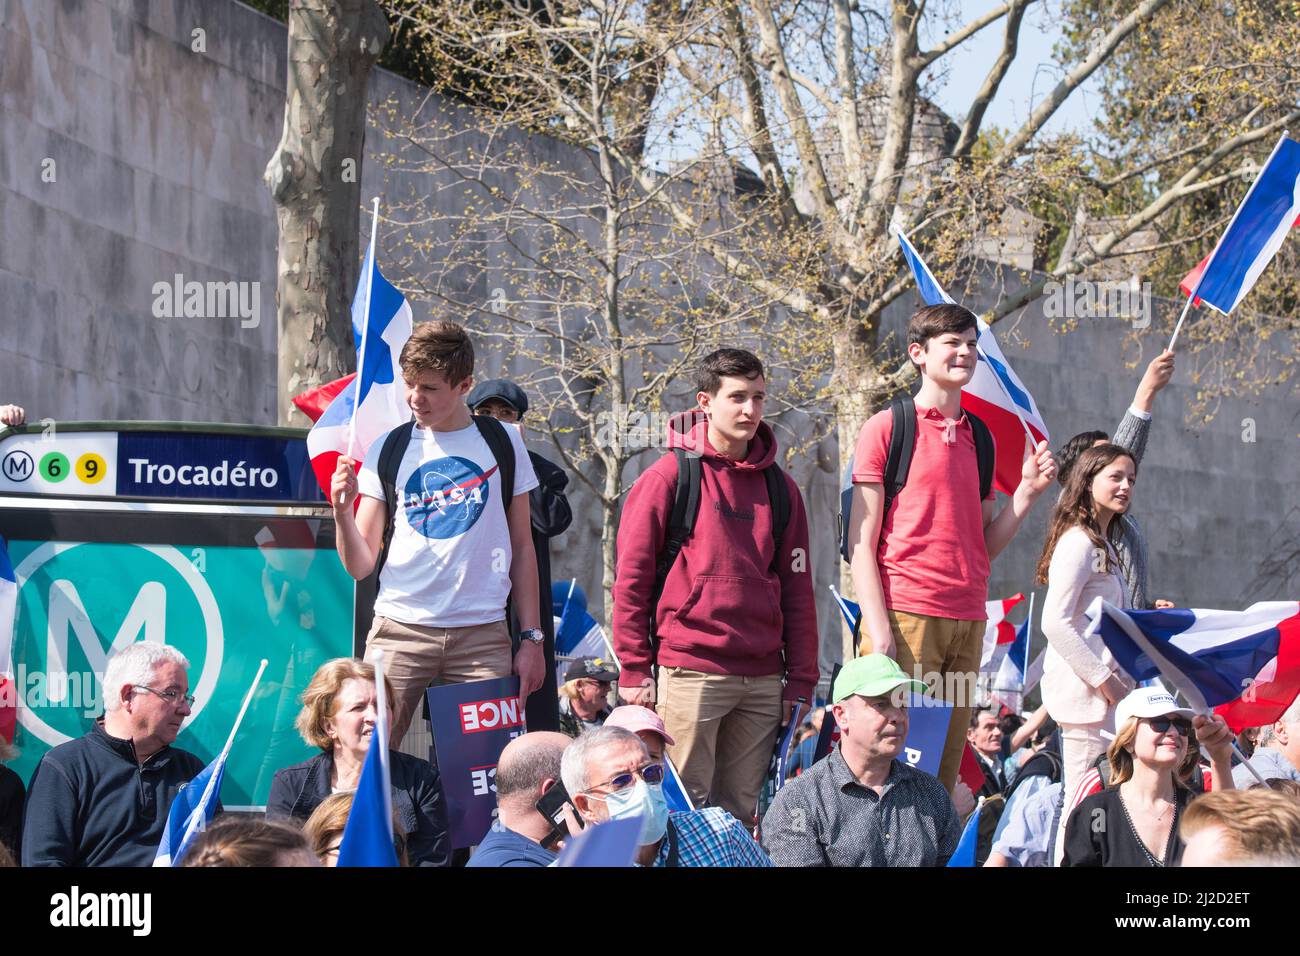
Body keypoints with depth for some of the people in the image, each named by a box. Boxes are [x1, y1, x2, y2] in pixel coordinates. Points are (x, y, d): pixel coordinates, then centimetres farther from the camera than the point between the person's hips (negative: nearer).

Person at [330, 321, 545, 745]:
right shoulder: (388, 449, 7)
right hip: (400, 630, 0)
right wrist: (342, 512, -14)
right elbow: (360, 565, 5)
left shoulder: (502, 443, 8)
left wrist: (531, 638, 6)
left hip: (483, 634, 0)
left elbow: (521, 548, 12)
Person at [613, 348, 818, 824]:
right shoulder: (669, 477, -1)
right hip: (690, 672, -4)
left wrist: (801, 679, 9)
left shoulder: (779, 487, 13)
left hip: (762, 678, 5)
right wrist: (634, 670, -7)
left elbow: (797, 590, 14)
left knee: (742, 809, 6)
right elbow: (631, 578, -2)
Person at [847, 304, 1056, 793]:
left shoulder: (978, 436, 18)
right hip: (905, 614, -6)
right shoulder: (887, 427, 1)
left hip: (967, 620, 6)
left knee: (945, 769, 3)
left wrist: (1027, 492, 4)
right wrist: (880, 634, -12)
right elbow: (861, 543, -2)